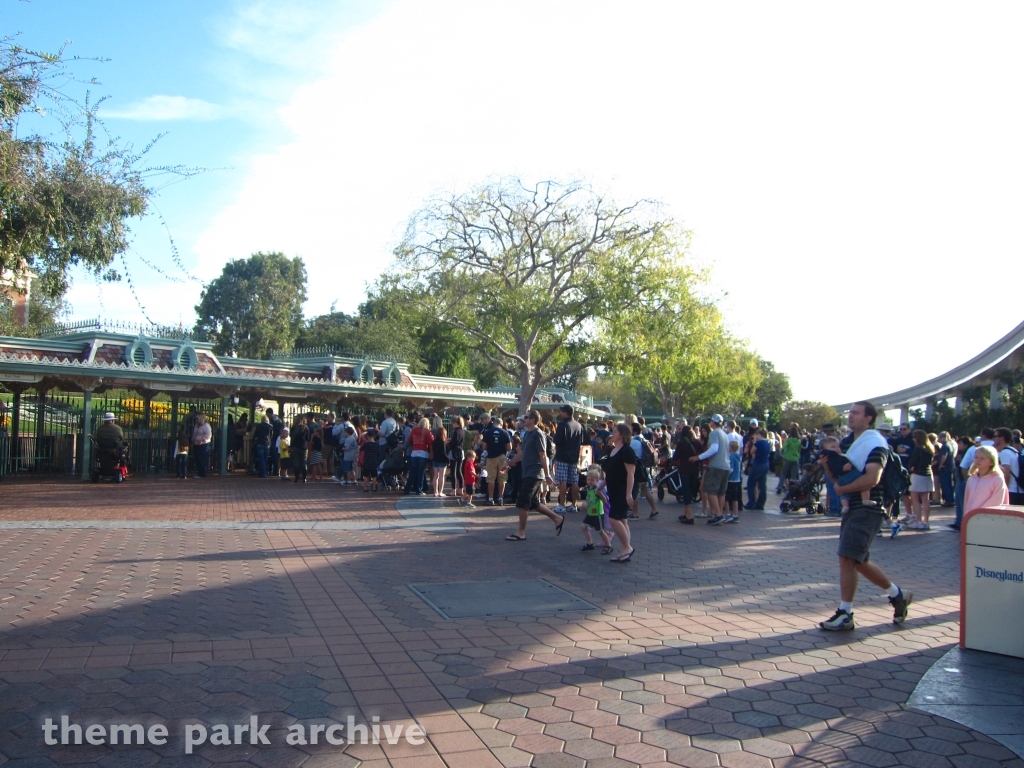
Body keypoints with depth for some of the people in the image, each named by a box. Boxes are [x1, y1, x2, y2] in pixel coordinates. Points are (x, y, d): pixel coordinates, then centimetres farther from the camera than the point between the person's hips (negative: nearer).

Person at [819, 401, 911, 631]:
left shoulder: (875, 442, -11)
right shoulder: (853, 443, 18)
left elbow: (872, 478, -24)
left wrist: (843, 489, -13)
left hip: (867, 510, -10)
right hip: (853, 509, 10)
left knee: (847, 558, -12)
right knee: (859, 561, 15)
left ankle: (845, 615, -5)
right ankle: (898, 595, 32)